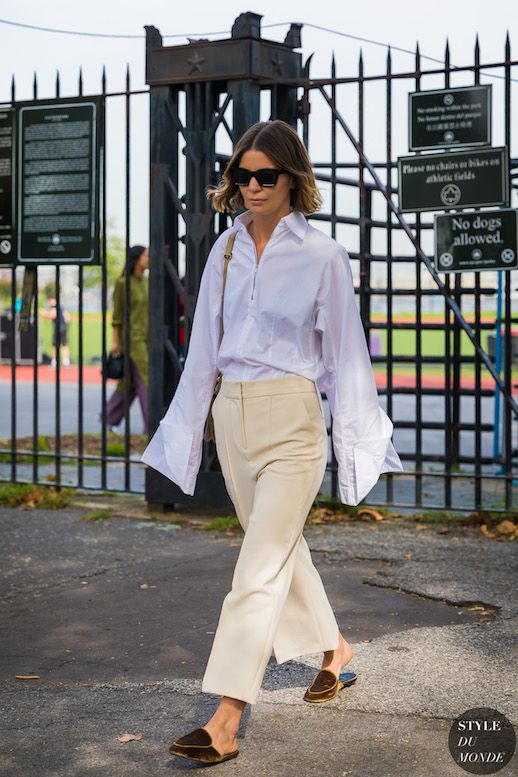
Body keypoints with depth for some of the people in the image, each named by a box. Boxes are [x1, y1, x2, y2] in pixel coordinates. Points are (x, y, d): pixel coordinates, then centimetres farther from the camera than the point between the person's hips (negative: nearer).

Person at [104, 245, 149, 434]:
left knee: (130, 382, 10)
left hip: (146, 338, 7)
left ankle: (109, 417, 21)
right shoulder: (122, 283, -9)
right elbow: (117, 314, -8)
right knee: (145, 381, -9)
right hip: (132, 337, -7)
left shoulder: (146, 282, 12)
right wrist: (115, 341, -10)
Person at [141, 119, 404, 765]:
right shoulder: (226, 249, 9)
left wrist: (355, 440, -2)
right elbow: (204, 346, 14)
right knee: (281, 549, 18)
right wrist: (186, 429, 15)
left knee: (262, 566, -10)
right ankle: (334, 650, 40)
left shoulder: (322, 255, -5)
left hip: (291, 419, -6)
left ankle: (225, 723, -12)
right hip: (232, 416, 6)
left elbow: (344, 353, -1)